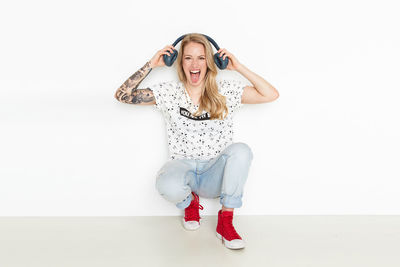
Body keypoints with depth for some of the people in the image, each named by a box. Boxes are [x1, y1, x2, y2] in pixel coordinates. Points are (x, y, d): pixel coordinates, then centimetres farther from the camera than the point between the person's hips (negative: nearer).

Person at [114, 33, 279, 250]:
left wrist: (239, 67, -9)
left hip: (216, 173, 1)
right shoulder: (169, 92, 1)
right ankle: (190, 202, 4)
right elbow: (122, 95, -2)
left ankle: (225, 222, -16)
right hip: (183, 166, 0)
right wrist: (151, 65, -6)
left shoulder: (226, 91, 0)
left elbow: (271, 95, -7)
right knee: (169, 187, -37)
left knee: (241, 150, -32)